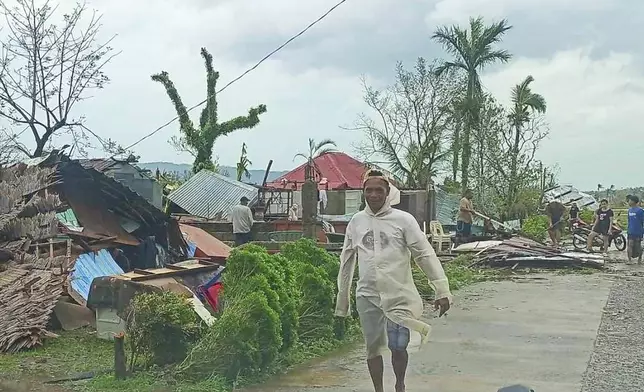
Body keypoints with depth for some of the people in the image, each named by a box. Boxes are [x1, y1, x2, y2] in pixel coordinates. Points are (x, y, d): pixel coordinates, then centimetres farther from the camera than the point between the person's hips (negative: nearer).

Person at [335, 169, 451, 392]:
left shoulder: (403, 219, -5)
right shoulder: (356, 222, 6)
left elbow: (425, 254, -7)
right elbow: (347, 262, 12)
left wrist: (442, 290, -14)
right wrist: (342, 300, 14)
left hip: (399, 296, -3)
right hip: (367, 296, 3)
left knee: (398, 347, -6)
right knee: (373, 348, 9)